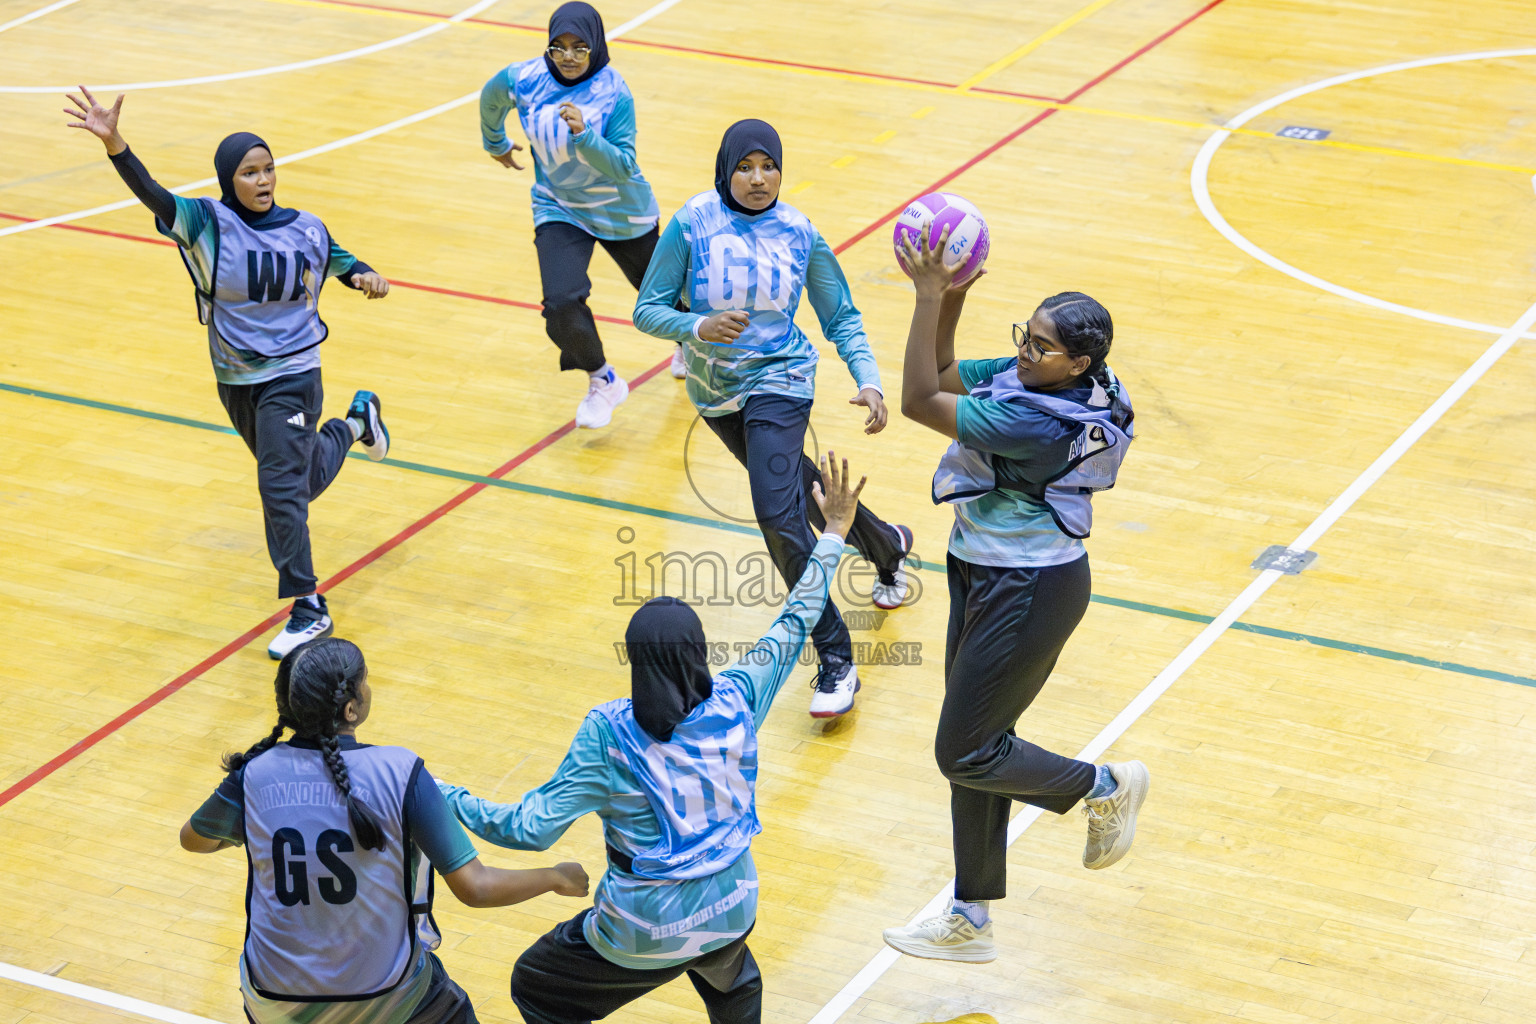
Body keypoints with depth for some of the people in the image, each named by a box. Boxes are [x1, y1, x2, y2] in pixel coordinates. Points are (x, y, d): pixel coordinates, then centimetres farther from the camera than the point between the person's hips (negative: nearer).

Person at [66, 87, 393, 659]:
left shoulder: (306, 230, -7)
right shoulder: (207, 224, -13)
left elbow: (341, 262, 14)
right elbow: (151, 193, -31)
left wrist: (366, 276, -9)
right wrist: (113, 144, -49)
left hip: (293, 376, -3)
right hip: (235, 382, 3)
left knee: (281, 486, -15)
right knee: (304, 479, 22)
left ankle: (308, 610, -6)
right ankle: (355, 424, 56)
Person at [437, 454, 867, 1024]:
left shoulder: (608, 733, -21)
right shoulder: (735, 701, -12)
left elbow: (532, 828, -20)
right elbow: (794, 626, 4)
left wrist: (445, 798, -8)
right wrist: (833, 534, 15)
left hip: (644, 940, -4)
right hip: (730, 914, 4)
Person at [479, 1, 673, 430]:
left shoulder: (614, 93, -23)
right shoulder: (523, 80, -15)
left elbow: (623, 166, -25)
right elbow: (490, 100, 9)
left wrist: (583, 134, -40)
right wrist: (495, 142, 25)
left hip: (622, 213, -1)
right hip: (559, 212, 1)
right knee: (561, 304, -21)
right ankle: (602, 382, 6)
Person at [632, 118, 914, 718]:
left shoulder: (800, 235, -10)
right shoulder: (692, 225, -13)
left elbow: (841, 319, -1)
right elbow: (647, 309, -12)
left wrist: (868, 380, -17)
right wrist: (698, 327, -32)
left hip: (778, 381, -3)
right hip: (714, 392, 3)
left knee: (777, 512, -20)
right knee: (796, 484, 22)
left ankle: (836, 662, -13)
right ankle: (886, 545, 52)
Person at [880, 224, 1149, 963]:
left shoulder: (1040, 421, -30)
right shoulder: (1025, 379, -3)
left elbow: (920, 401, -29)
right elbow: (944, 374, 8)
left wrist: (929, 297, -29)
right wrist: (951, 300, -7)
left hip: (1027, 595, -10)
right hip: (986, 578, 10)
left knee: (965, 754, 1)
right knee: (975, 748, 15)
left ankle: (1105, 787, 23)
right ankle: (970, 922, 25)